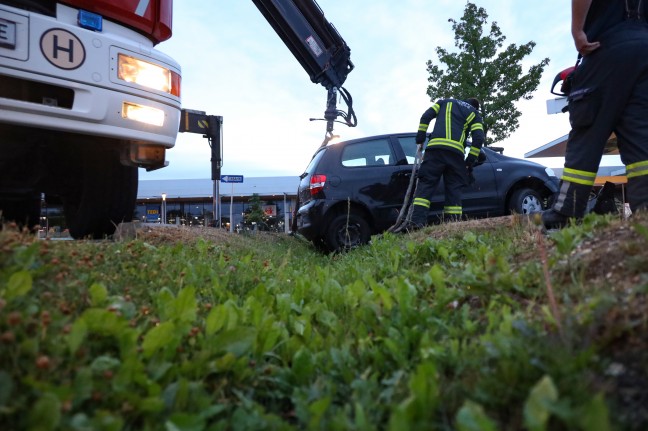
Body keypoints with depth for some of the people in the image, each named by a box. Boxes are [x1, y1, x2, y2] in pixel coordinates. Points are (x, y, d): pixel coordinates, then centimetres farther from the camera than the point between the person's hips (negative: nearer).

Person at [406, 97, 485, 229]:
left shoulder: (445, 102, 28)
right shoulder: (474, 114, 24)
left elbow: (426, 116, 13)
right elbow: (479, 138, 8)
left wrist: (420, 136, 15)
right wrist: (470, 161, 9)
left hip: (435, 147, 0)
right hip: (456, 152, 0)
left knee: (425, 184, -5)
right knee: (454, 189, 6)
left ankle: (417, 221, -20)